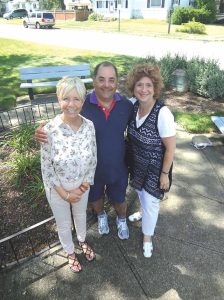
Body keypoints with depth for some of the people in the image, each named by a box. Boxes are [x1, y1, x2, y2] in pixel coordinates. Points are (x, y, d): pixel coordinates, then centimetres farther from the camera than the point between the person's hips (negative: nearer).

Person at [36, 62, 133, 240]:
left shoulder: (127, 106, -14)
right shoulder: (82, 105, -21)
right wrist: (44, 134, -29)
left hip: (118, 168, 1)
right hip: (91, 168, 0)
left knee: (119, 200, 25)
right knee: (95, 198, 28)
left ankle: (122, 220, 59)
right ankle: (101, 216, 63)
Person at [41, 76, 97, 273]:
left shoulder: (89, 125, -15)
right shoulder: (50, 130, -26)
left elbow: (93, 157, -3)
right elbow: (46, 168, -17)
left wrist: (86, 183, -9)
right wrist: (65, 193, -15)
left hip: (82, 186, 3)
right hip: (58, 189, -3)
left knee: (81, 215, 30)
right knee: (64, 225, 22)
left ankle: (82, 241, 62)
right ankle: (70, 252, 53)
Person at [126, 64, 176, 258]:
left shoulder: (163, 114, -29)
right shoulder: (133, 104, -14)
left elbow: (171, 148, -20)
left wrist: (165, 174, -14)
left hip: (155, 168, -5)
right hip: (136, 163, 6)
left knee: (151, 201, 13)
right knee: (141, 193, 29)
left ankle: (147, 236, 40)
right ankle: (145, 212, 62)